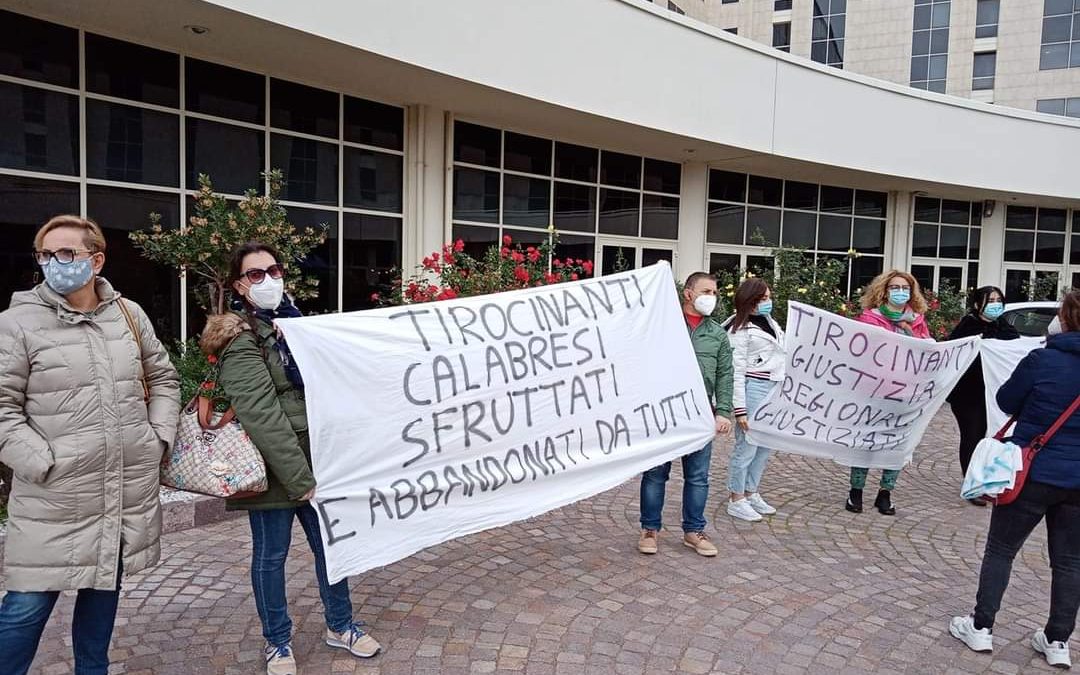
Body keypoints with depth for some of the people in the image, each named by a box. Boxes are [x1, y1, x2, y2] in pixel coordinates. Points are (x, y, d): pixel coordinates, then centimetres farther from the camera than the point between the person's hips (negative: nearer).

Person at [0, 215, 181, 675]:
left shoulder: (129, 315, 6)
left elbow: (164, 378, 16)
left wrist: (159, 437, 6)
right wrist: (43, 463, -14)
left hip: (128, 493, 4)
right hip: (55, 497, -4)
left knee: (104, 589, 18)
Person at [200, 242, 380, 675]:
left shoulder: (292, 318, 10)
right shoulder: (240, 339, -14)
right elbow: (261, 415, -22)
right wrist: (300, 479, -25)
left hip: (316, 458, 7)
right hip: (274, 467, -7)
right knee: (271, 553, 10)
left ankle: (340, 626, 34)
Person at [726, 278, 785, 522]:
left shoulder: (770, 322, 14)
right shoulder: (741, 330, -9)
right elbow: (736, 371, -13)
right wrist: (739, 408, -16)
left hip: (775, 389, 8)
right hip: (754, 389, -8)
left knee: (765, 447, 14)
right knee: (746, 447, -1)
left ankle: (751, 493, 27)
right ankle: (736, 500, 11)